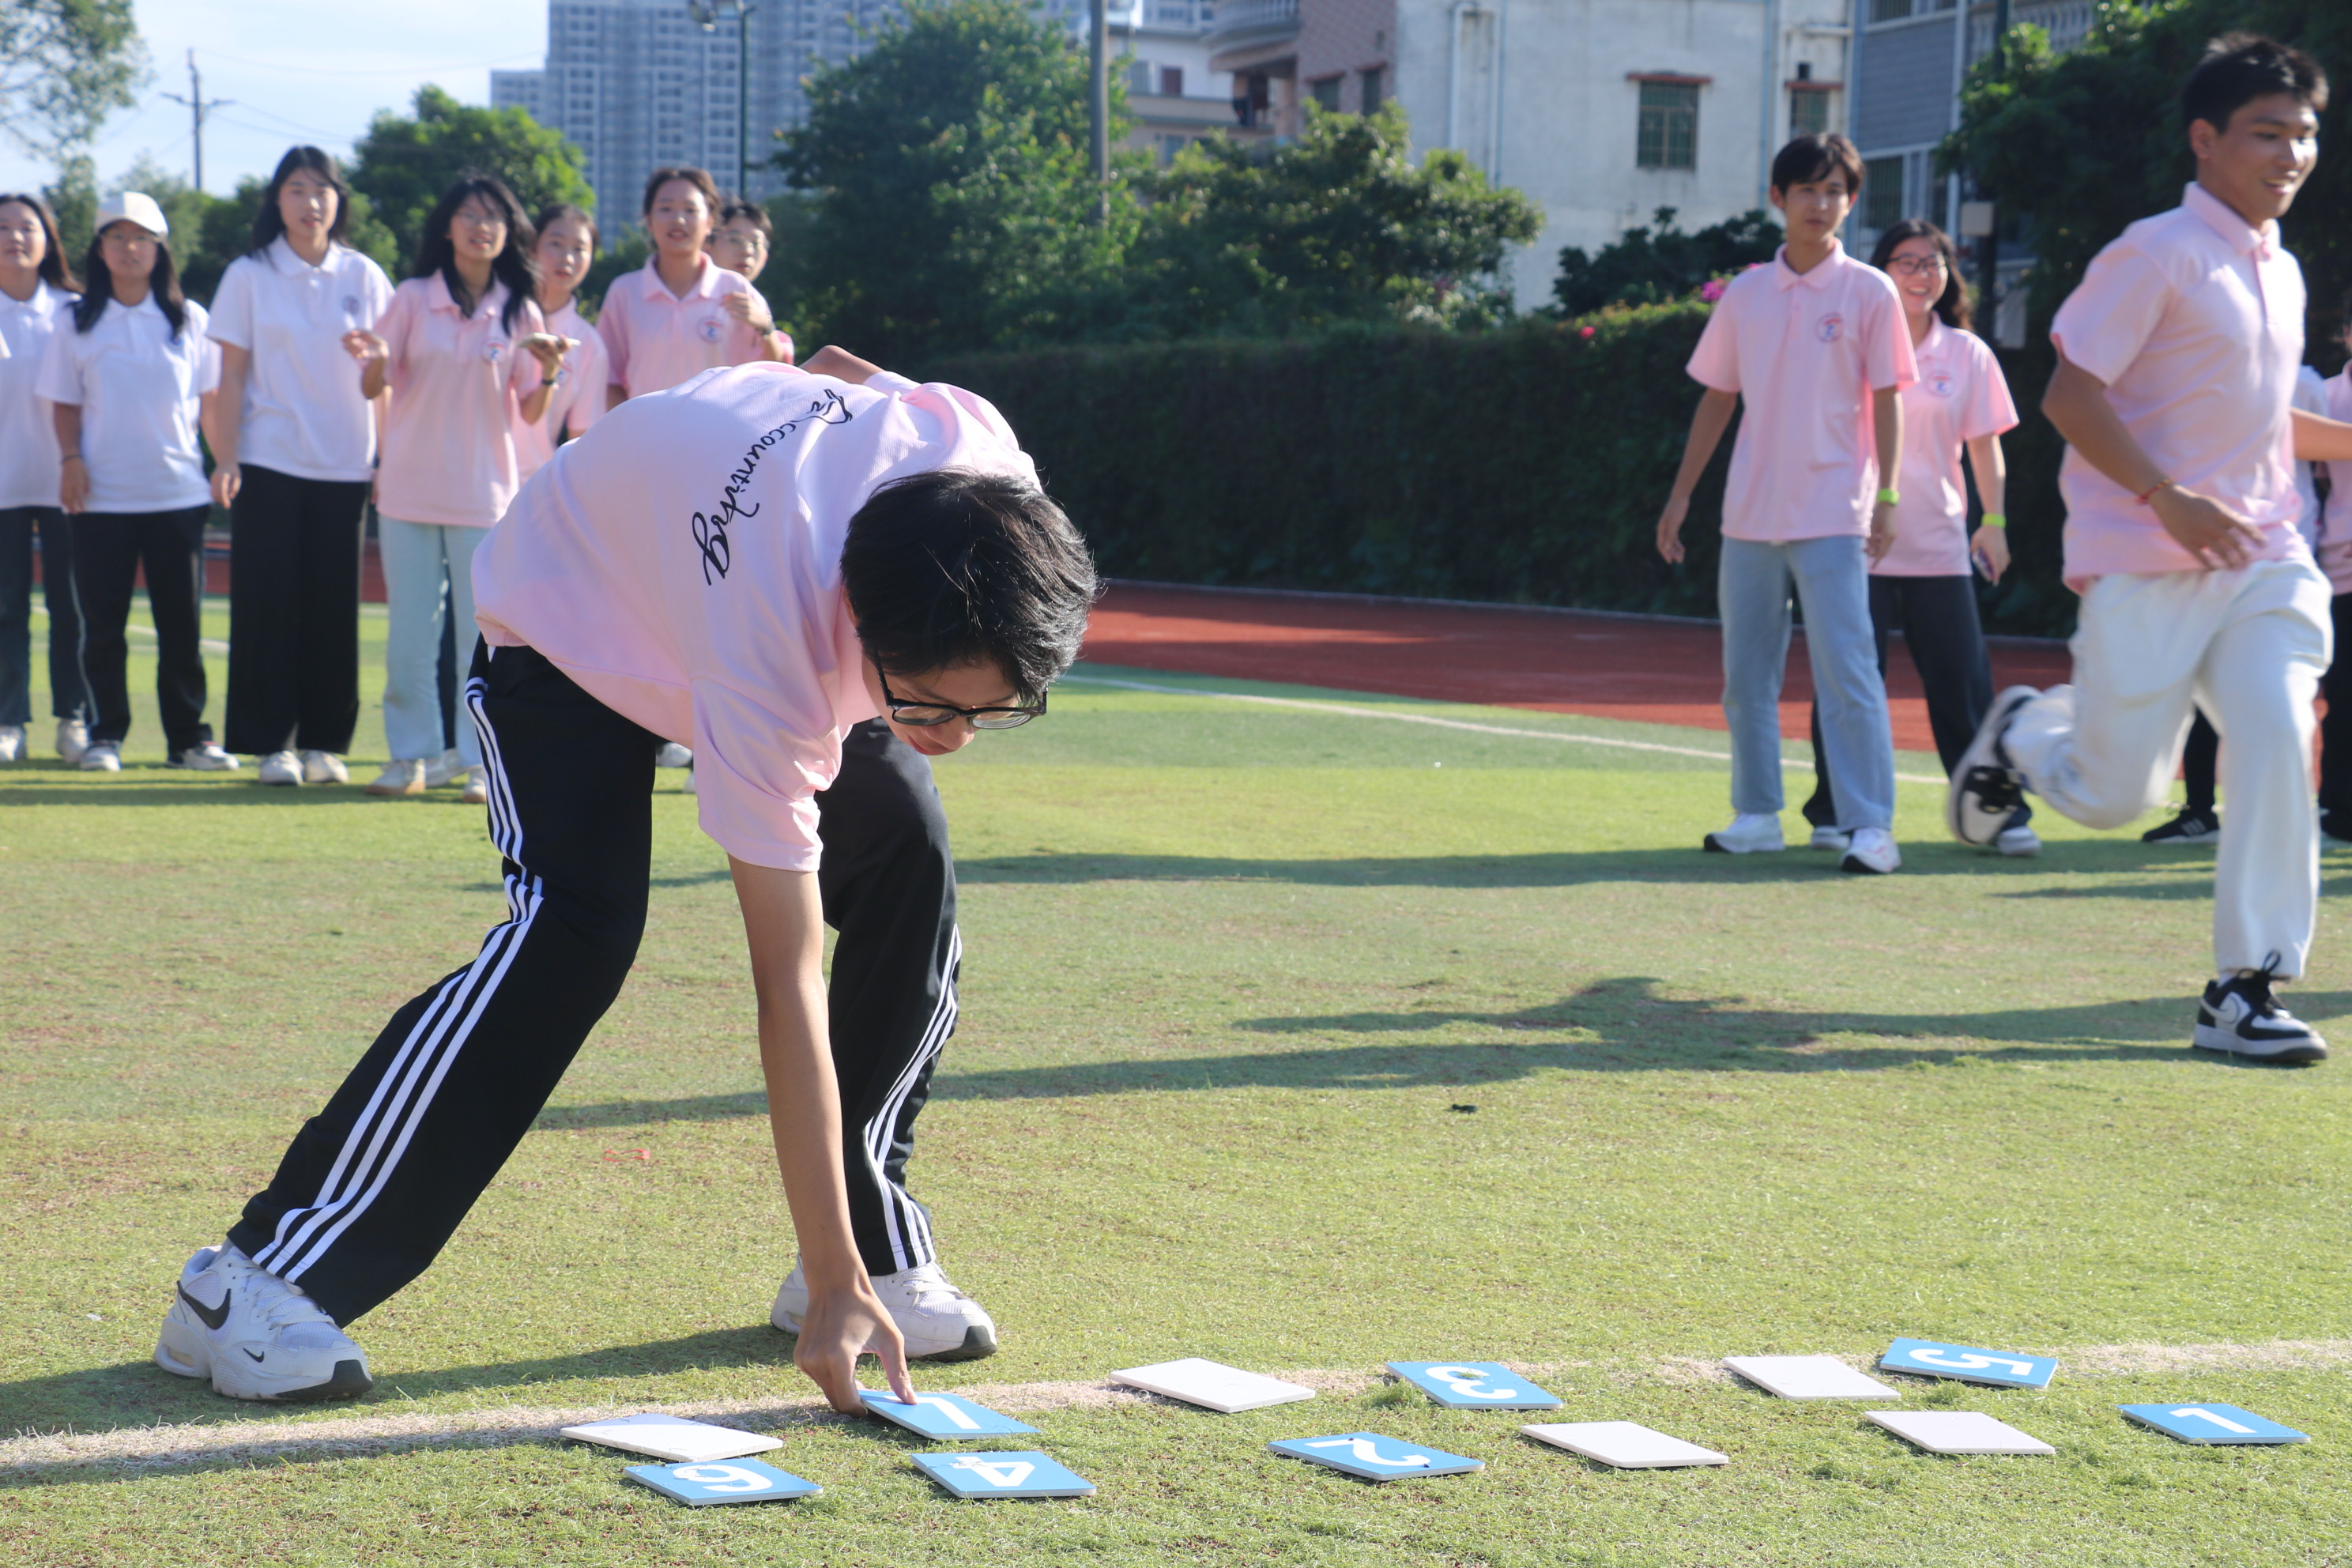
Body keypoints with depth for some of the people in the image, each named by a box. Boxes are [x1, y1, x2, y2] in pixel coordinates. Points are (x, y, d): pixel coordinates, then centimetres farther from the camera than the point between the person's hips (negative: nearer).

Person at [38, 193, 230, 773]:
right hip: (101, 496, 0)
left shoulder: (189, 320, 7)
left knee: (182, 622, 2)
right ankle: (106, 736, 10)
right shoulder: (77, 323, 6)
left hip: (177, 491, 0)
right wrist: (71, 459, -6)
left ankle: (188, 736, 9)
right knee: (103, 623, 1)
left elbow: (211, 397, 11)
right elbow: (66, 403, 8)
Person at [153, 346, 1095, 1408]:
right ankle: (256, 1282, -22)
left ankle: (881, 1246, 7)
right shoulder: (765, 676, -45)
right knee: (574, 927, -26)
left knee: (907, 862, -8)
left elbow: (842, 372, -8)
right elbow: (789, 982, -41)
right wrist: (833, 1292, -39)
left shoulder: (981, 453, -34)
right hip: (572, 613, -7)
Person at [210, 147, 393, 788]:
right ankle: (272, 744, 3)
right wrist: (226, 460, -6)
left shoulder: (364, 277, 6)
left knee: (334, 607, 2)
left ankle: (325, 741, 9)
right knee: (269, 604, -2)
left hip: (344, 468, 1)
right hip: (269, 463, -1)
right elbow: (232, 377, 2)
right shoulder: (249, 276, 3)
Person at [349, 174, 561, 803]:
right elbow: (373, 389, 5)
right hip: (410, 487, 0)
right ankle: (411, 755, 11)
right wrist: (375, 362, -17)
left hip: (485, 492, 0)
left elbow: (530, 414, 4)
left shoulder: (521, 314, 3)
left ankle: (480, 761, 6)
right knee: (410, 632, 2)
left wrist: (548, 375, -16)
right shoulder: (413, 298, 2)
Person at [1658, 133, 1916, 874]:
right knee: (1745, 676, 9)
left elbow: (1886, 401, -1)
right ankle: (1756, 815, 19)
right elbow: (1717, 400, 15)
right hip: (1749, 514, 5)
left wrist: (1887, 499, -9)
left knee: (1847, 673, -10)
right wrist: (1680, 495, 12)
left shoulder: (1868, 292, -1)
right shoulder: (1746, 293, 9)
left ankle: (1871, 825, -7)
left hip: (1832, 517, -4)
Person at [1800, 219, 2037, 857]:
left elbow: (1984, 445, 11)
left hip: (1939, 546, 1)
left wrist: (1994, 522, 3)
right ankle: (1835, 813, 9)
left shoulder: (1967, 354, 8)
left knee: (1963, 684, -1)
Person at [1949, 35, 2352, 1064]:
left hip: (2262, 561, 6)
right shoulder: (2159, 253, -9)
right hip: (2147, 569, -6)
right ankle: (2022, 730, 35)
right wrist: (2169, 498, -22)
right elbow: (2070, 394, -14)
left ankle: (2246, 988, -7)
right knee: (2113, 795, -1)